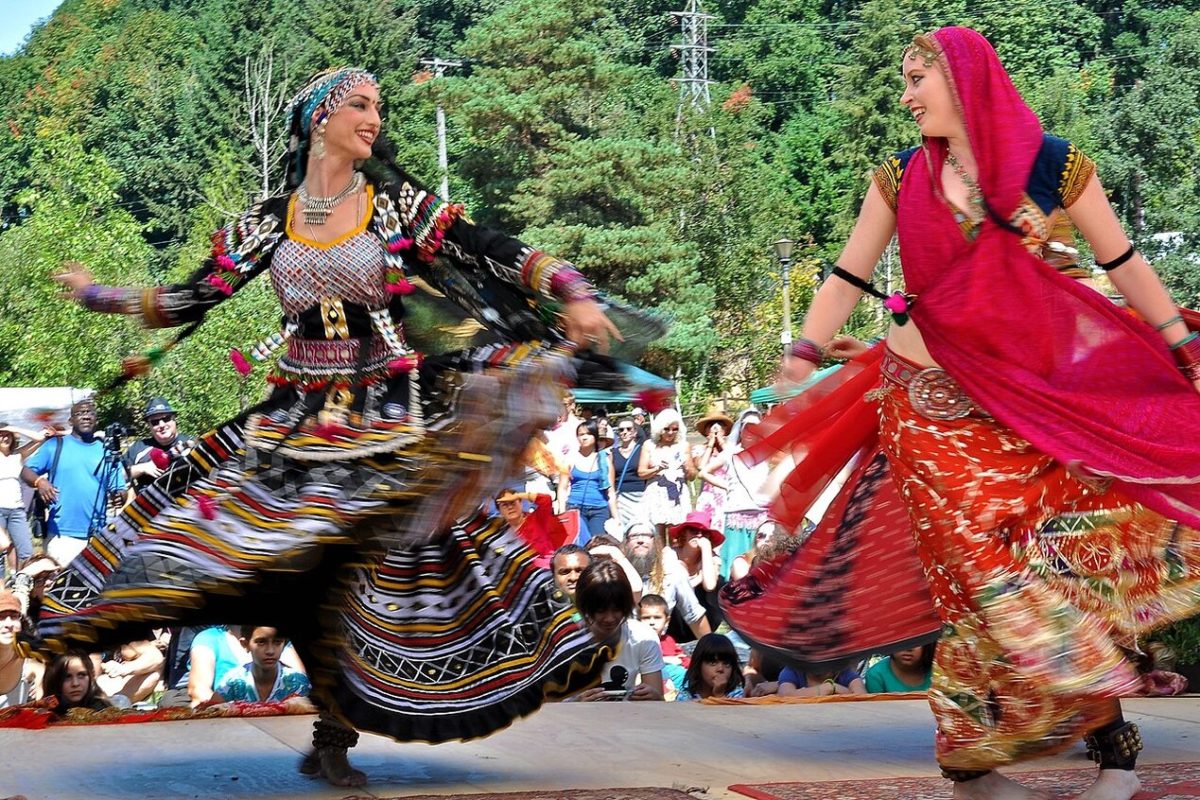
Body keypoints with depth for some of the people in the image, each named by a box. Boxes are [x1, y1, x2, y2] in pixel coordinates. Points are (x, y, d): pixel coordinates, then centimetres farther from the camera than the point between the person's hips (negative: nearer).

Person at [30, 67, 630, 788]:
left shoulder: (401, 206, 1)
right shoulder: (267, 223, 6)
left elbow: (503, 256, -5)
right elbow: (191, 301, 9)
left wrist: (575, 294, -19)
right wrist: (97, 295, 6)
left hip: (389, 420, -2)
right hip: (298, 420, 2)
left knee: (377, 569, -5)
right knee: (305, 575, -5)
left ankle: (334, 739, 6)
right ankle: (333, 733, 7)